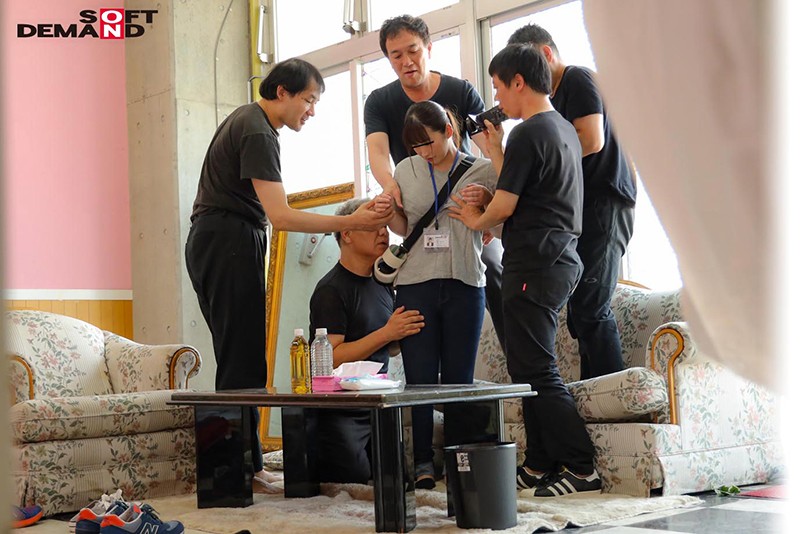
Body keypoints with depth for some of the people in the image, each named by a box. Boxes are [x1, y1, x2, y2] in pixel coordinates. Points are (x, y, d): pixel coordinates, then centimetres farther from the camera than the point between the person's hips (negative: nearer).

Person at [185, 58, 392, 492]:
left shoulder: (246, 118, 20)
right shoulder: (258, 134, -14)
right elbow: (281, 216, -22)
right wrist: (350, 222, -23)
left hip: (209, 241, 11)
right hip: (230, 243, -11)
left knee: (235, 356, 8)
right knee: (243, 360, -11)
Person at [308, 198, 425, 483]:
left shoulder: (382, 282, 11)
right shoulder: (331, 290, -15)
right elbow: (329, 358, -22)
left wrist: (408, 329, -1)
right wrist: (387, 333, -23)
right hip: (336, 412, -8)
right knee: (357, 478, -17)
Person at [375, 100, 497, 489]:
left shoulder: (483, 171, 2)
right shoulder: (406, 171, 10)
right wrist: (389, 212, 0)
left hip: (464, 284, -1)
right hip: (415, 284, 2)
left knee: (458, 378, 4)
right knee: (420, 378, 0)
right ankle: (423, 463, 8)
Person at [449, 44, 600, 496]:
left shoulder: (528, 135, -13)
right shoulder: (565, 129, 17)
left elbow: (504, 206, -13)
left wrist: (475, 220, 6)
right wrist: (496, 151, 19)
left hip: (535, 263, -10)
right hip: (562, 258, 10)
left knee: (536, 370, -6)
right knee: (530, 366, 13)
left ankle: (582, 467, -3)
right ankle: (541, 464, 18)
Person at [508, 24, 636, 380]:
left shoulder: (579, 79, -3)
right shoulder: (554, 99, 24)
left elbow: (592, 140, -18)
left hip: (604, 203, -10)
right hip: (583, 212, 10)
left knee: (590, 307, -13)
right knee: (580, 309, 7)